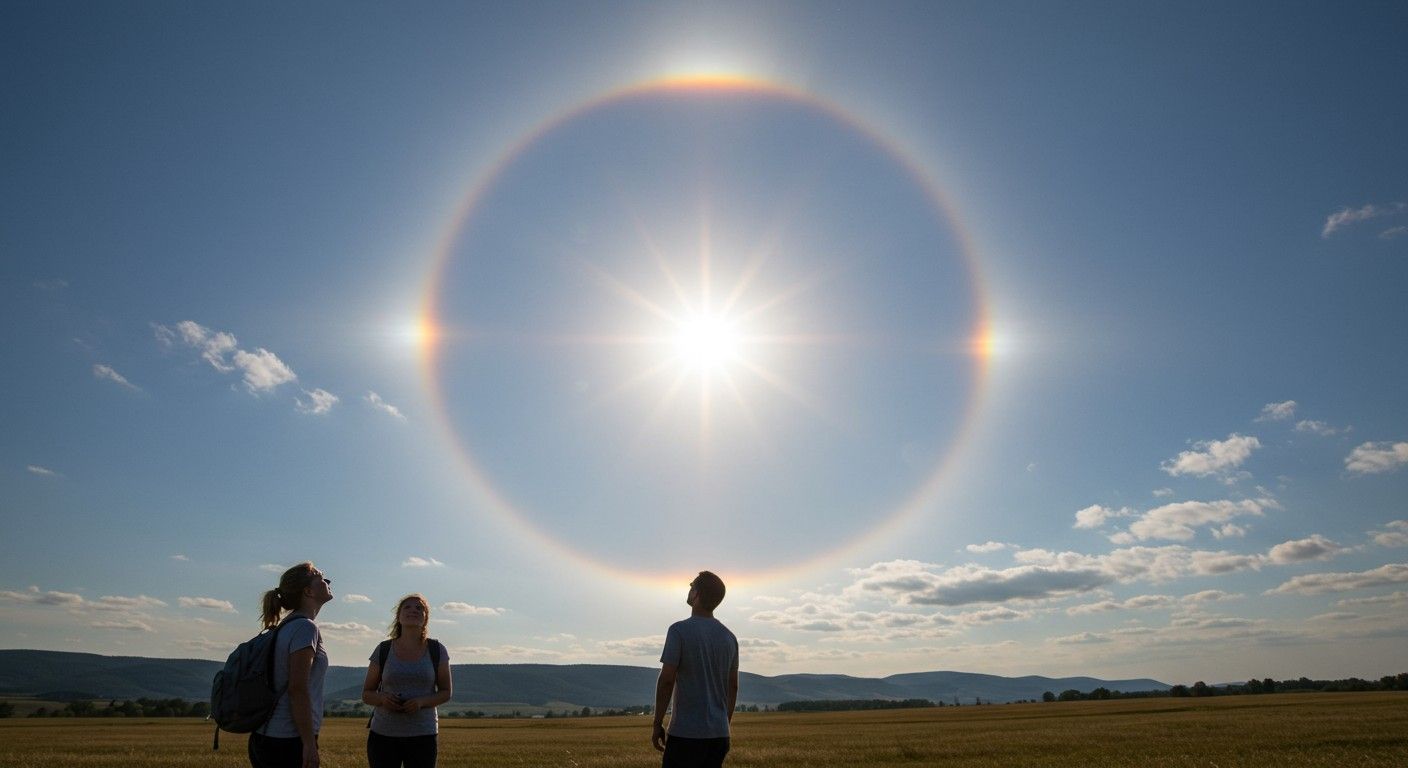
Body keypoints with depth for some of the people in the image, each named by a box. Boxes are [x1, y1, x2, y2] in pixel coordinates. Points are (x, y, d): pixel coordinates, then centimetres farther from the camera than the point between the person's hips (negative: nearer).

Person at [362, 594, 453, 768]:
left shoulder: (436, 651, 1)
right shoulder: (383, 651, 2)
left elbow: (446, 692, 5)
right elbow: (366, 694, 9)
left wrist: (422, 702, -14)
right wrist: (382, 698, -14)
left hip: (423, 735, 0)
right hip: (383, 734, 1)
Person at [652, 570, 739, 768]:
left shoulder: (679, 630, -10)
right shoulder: (729, 637, 10)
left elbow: (666, 680, -12)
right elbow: (733, 686, 15)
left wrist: (657, 724, -4)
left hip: (685, 733, -6)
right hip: (719, 734, 6)